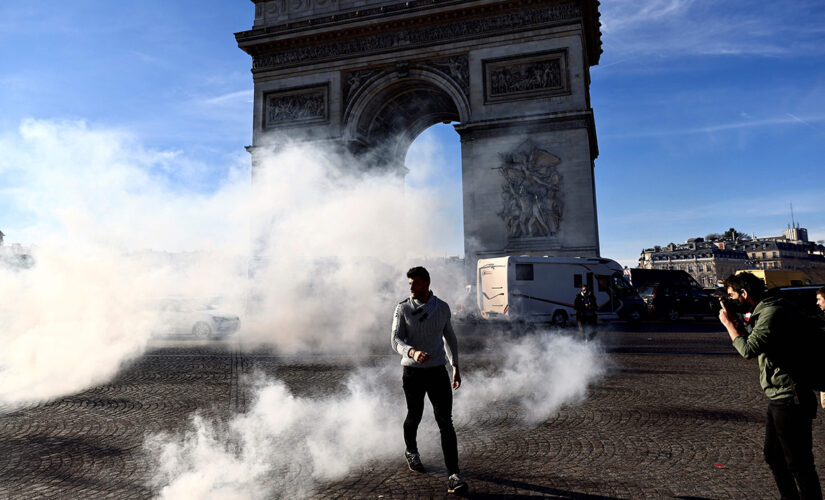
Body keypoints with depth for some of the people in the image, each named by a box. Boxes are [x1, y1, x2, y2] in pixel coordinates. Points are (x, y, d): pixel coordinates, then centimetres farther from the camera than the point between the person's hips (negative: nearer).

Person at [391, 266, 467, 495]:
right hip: (413, 372, -1)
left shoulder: (442, 307, 1)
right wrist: (412, 352, -37)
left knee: (445, 422, -5)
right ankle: (411, 451, 46)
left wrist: (456, 368, 15)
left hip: (438, 371, 1)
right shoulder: (403, 308, -7)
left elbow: (450, 337, 15)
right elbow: (396, 340, -16)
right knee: (415, 416, 16)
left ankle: (453, 476, 1)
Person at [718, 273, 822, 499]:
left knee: (798, 464, 0)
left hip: (790, 401, -11)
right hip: (779, 398, 11)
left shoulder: (772, 313, -21)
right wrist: (735, 320, 6)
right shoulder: (762, 312, 10)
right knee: (774, 457, 21)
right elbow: (751, 341, 19)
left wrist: (728, 323, -15)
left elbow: (749, 350, -27)